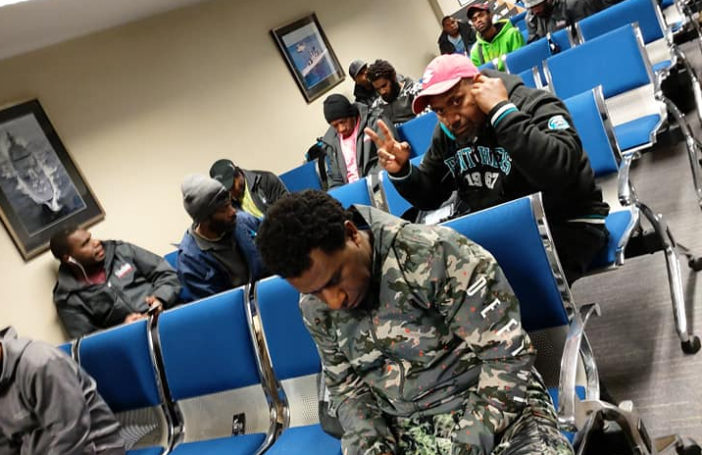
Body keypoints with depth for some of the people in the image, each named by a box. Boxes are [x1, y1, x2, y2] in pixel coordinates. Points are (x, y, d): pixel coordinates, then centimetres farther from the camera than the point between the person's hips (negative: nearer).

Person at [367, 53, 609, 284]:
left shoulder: (535, 107, -15)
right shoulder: (446, 133, 4)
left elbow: (558, 173, -36)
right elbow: (428, 197, 13)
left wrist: (501, 110, -31)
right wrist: (401, 171, -8)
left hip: (564, 226, -6)